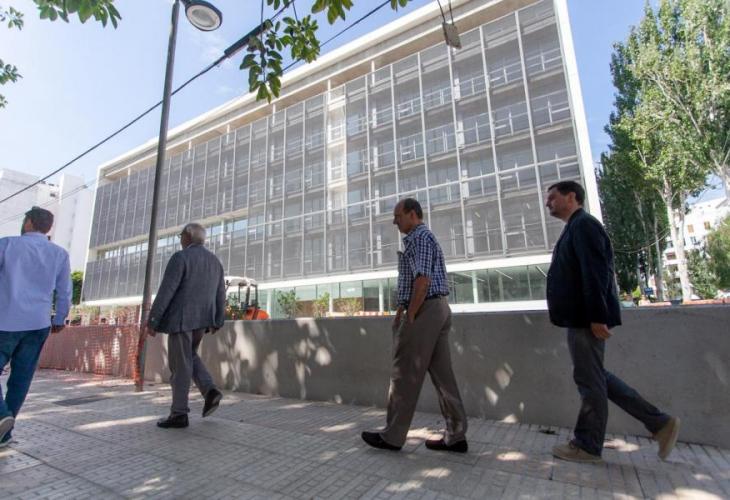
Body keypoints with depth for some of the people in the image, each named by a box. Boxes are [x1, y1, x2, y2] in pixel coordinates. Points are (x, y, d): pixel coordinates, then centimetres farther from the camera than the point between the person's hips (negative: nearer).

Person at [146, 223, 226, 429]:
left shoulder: (180, 257, -10)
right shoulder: (215, 261, 10)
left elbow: (166, 291, -15)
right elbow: (220, 295, 10)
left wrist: (152, 321, -9)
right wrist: (217, 322, 16)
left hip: (181, 318, -7)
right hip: (202, 319, 7)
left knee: (180, 365, 1)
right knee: (189, 356, 21)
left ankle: (179, 414, 9)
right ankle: (210, 390, 4)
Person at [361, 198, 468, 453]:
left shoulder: (420, 237, -9)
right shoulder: (421, 238, 23)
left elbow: (423, 280, -20)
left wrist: (409, 317, -16)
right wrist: (400, 312, 19)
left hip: (425, 310, -10)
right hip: (439, 309, 10)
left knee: (405, 374, -1)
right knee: (442, 373, 10)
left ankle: (392, 436, 11)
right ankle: (455, 437, 17)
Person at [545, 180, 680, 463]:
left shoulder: (583, 225, -11)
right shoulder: (576, 227, 19)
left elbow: (595, 273, -20)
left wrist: (597, 316, -23)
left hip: (586, 319, -10)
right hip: (581, 318, 10)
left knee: (589, 381, 1)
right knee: (595, 378, 17)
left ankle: (587, 446, 15)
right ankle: (659, 423, 24)